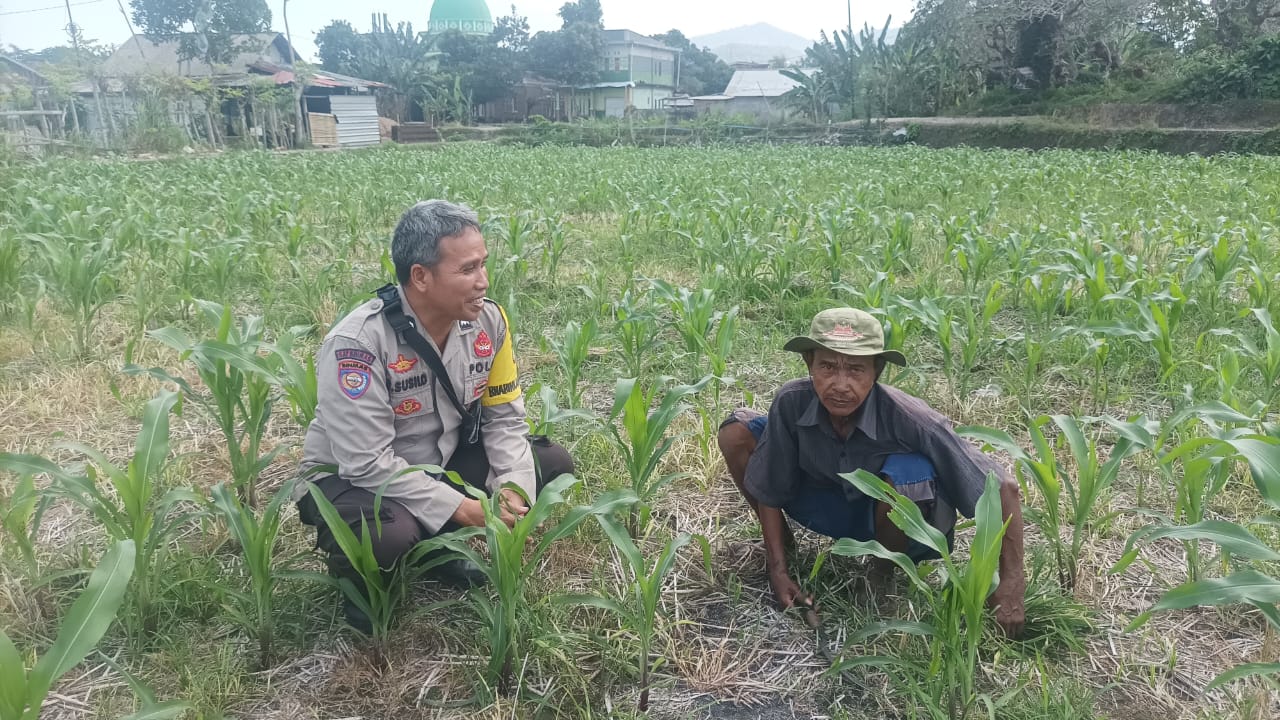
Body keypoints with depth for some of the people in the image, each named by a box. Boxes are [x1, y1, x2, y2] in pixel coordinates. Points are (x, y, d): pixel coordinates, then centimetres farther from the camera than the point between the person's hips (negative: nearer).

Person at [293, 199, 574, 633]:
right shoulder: (359, 342, -30)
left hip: (442, 462, 6)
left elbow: (504, 418, -5)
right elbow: (368, 463, -30)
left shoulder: (488, 320, -12)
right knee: (390, 534, -39)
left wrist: (513, 488, -23)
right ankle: (360, 579, 1)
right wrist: (461, 509, -30)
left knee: (552, 463, -7)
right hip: (350, 478, -6)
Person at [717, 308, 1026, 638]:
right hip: (832, 506, 3)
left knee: (905, 473, -38)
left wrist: (1009, 587, -25)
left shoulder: (908, 418, -33)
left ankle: (886, 572, -5)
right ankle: (781, 541, 9)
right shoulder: (791, 402, -25)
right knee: (737, 429, -15)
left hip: (896, 518, -2)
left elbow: (1003, 488, -26)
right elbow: (769, 490, -11)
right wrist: (778, 572, -12)